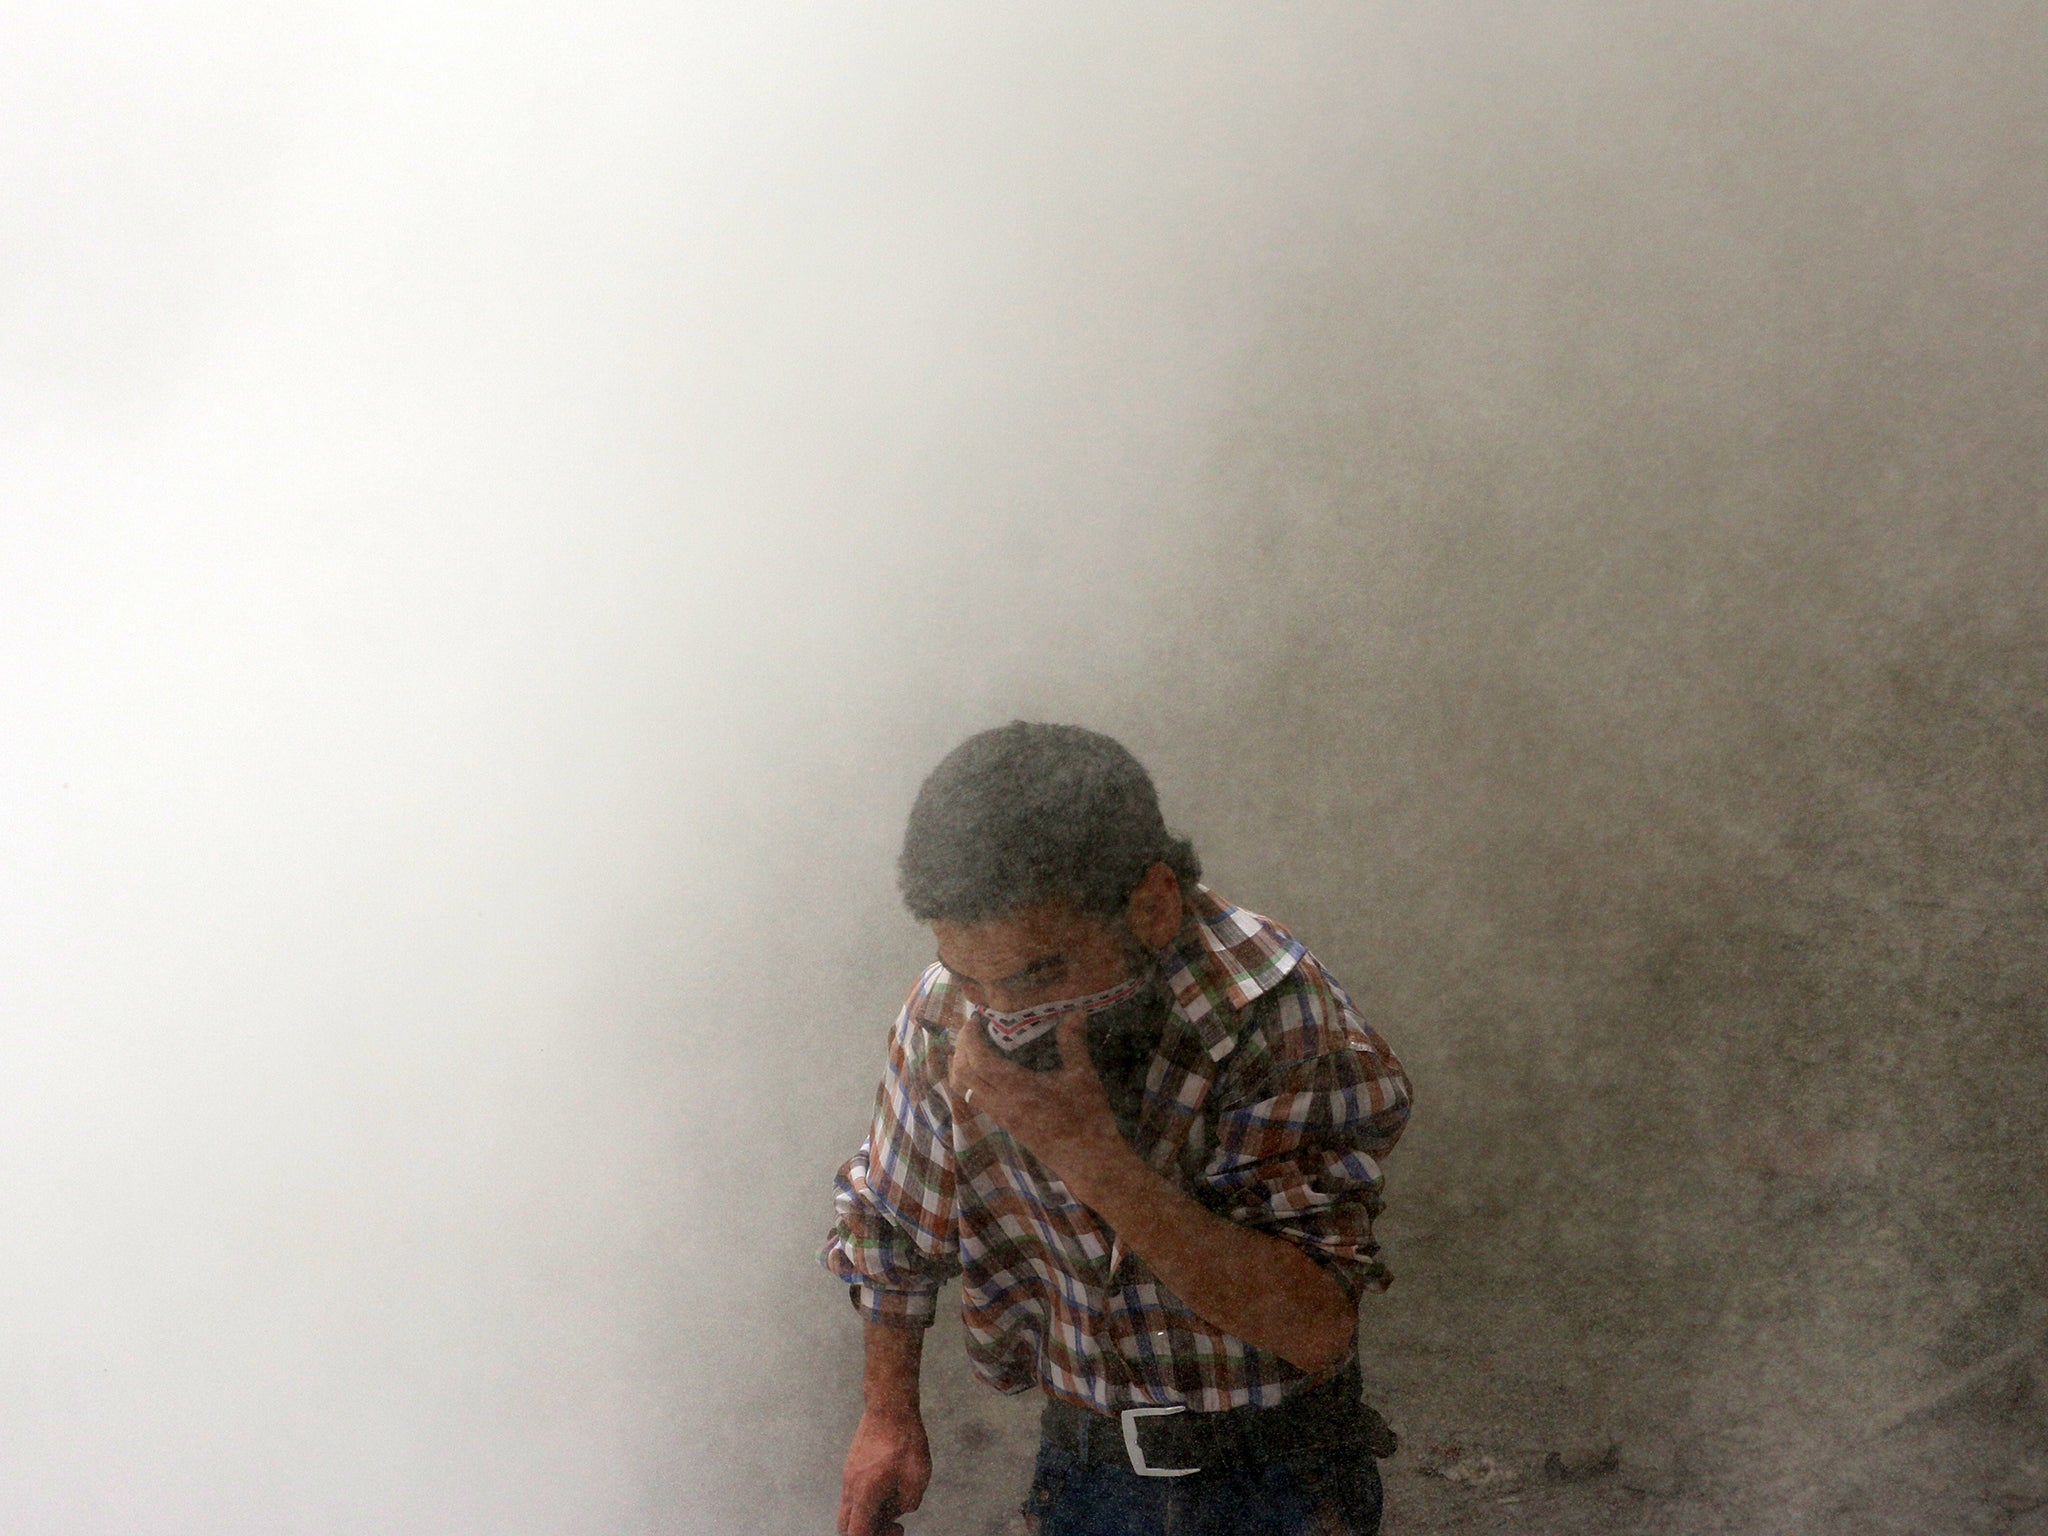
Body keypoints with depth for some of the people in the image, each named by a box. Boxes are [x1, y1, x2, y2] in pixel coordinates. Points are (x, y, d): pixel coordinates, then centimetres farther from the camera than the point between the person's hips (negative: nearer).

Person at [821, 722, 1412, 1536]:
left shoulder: (1281, 1025, -27)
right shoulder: (947, 1015, -12)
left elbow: (1317, 1329, -33)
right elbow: (890, 1222, 8)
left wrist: (1094, 1157, -39)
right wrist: (887, 1415, 15)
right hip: (1086, 1463, 4)